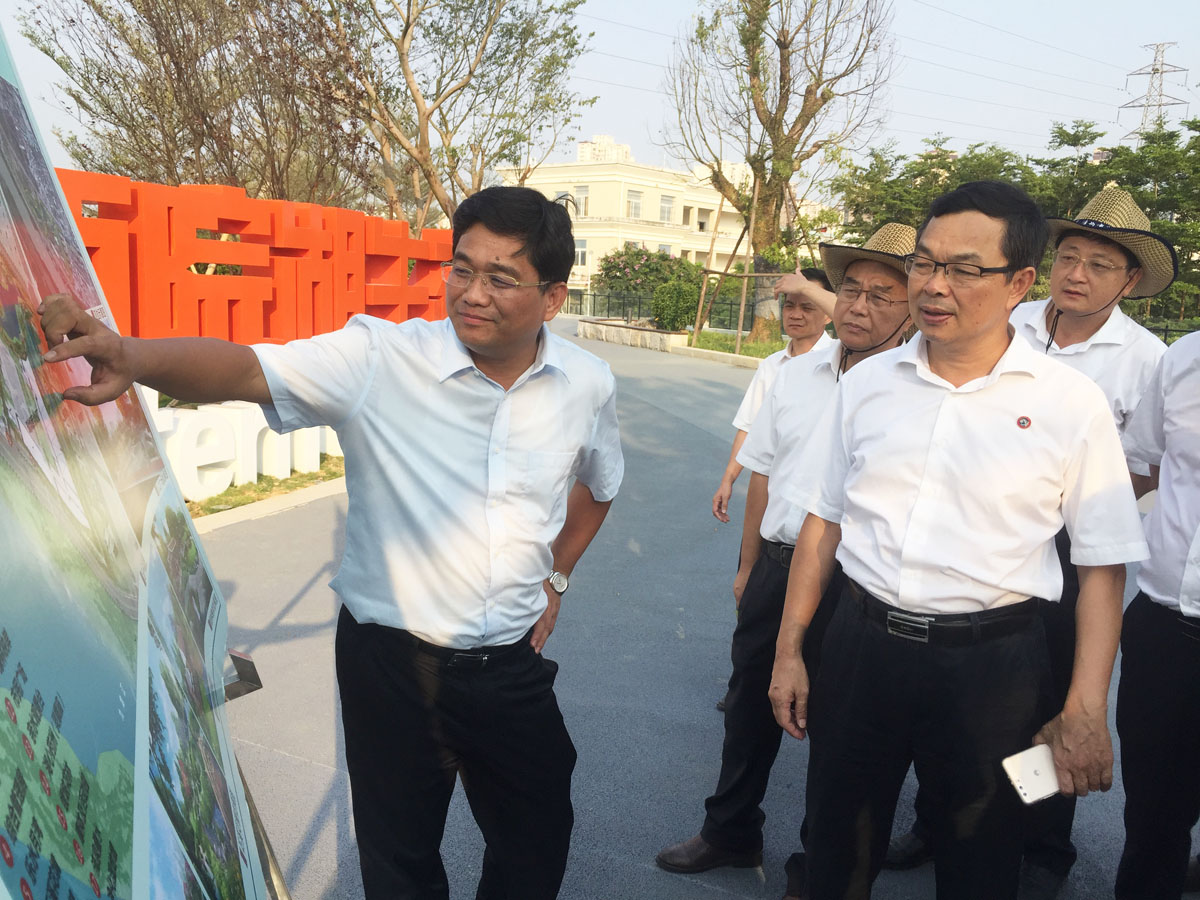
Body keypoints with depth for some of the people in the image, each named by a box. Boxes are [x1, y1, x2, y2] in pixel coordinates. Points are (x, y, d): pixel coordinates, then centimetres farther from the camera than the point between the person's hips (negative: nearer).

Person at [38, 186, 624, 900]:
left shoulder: (587, 385, -5)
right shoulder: (380, 359, -16)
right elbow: (246, 369, -28)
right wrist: (133, 356, -46)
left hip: (512, 663, 3)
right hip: (391, 660, -2)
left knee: (538, 843, 22)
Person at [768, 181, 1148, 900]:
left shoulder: (1071, 403, -7)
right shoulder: (867, 384, 1)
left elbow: (1103, 565, -4)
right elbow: (823, 522, 6)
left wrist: (1086, 712, -7)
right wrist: (790, 651, 7)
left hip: (992, 664, -2)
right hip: (860, 646, 3)